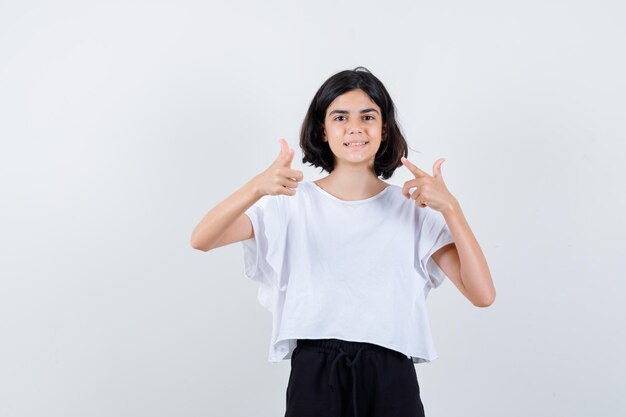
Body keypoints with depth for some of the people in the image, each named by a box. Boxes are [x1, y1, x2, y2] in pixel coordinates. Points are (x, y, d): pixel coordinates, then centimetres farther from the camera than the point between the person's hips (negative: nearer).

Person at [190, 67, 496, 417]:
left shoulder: (413, 208, 3)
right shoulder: (293, 202, 3)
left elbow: (482, 294, -6)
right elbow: (202, 240, -9)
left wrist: (450, 207, -17)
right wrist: (256, 187, -25)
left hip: (391, 378, 1)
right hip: (314, 375, 0)